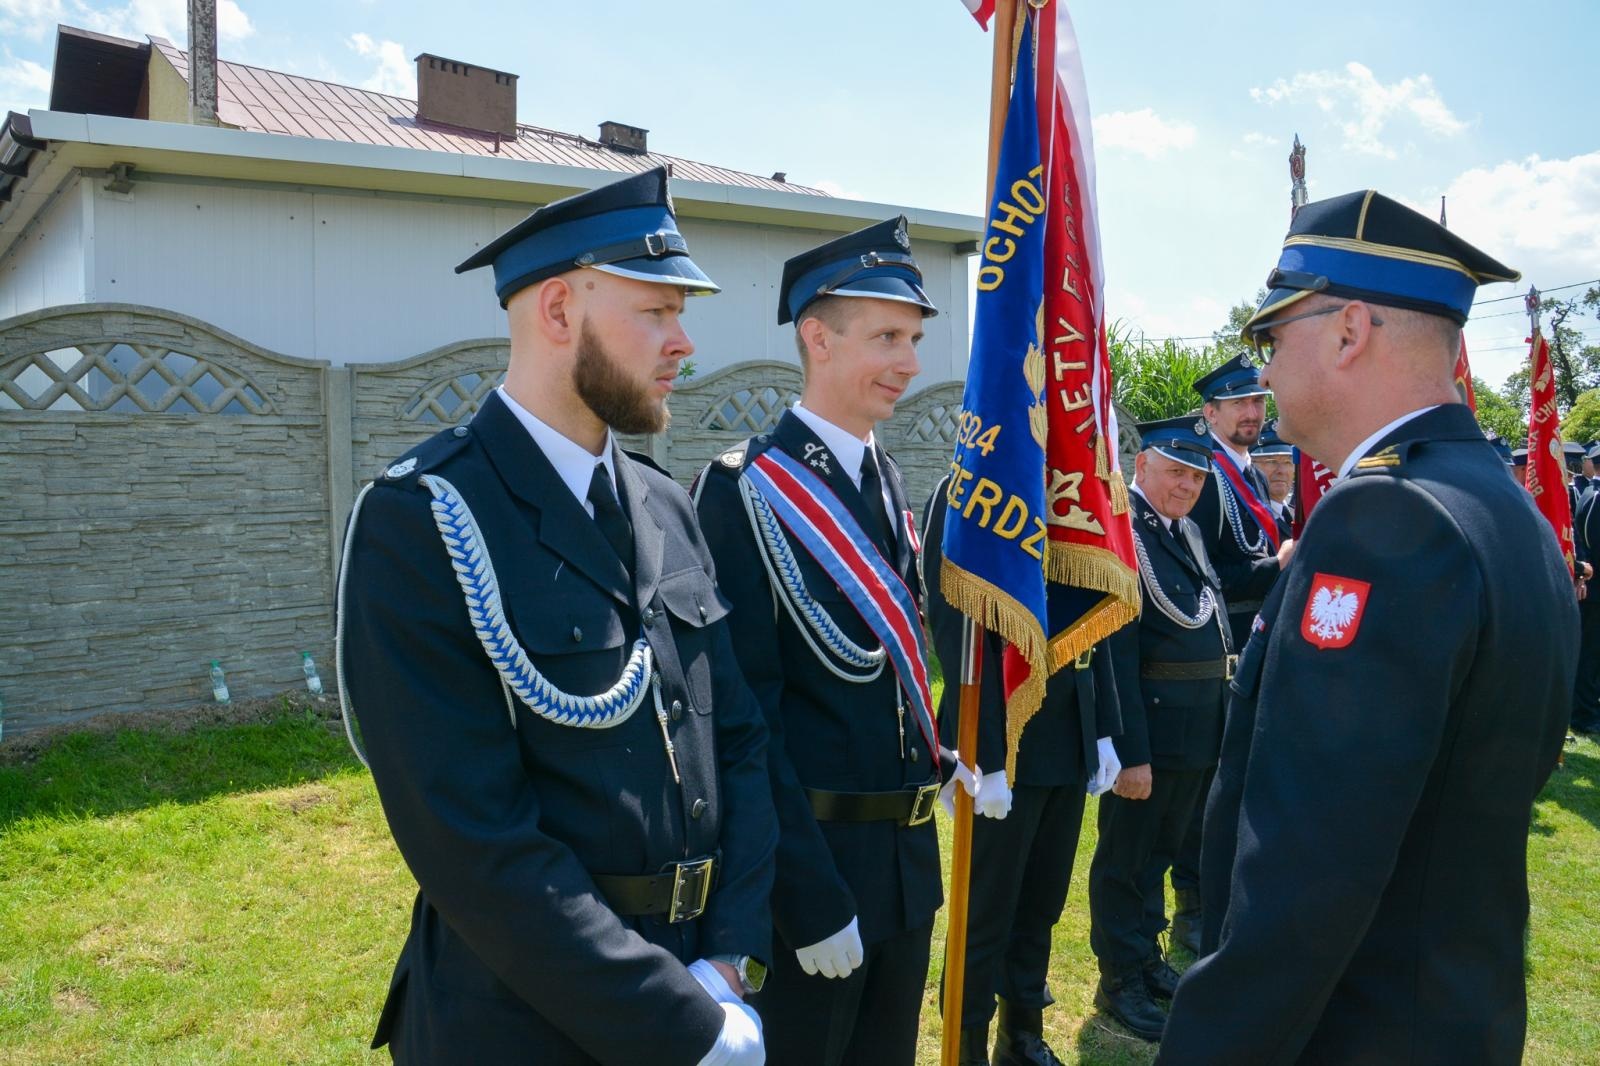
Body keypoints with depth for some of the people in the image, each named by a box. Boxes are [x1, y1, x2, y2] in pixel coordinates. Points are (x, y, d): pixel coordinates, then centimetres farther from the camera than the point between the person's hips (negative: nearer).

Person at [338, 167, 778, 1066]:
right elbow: (476, 846, -22)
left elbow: (739, 738, 3)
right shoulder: (422, 524, -17)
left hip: (698, 979, 6)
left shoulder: (666, 509, 2)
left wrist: (731, 967, -7)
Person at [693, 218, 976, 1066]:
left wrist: (941, 760, 7)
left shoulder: (885, 479, 7)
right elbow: (745, 712, -19)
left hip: (908, 848, 8)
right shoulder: (745, 488, -16)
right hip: (812, 849, -7)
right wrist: (810, 898, -18)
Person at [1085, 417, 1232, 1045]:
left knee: (1161, 847, 21)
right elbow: (1116, 654, -22)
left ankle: (1147, 954, 38)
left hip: (1198, 728, 8)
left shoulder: (1186, 531, 12)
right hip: (1149, 726, -8)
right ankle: (1121, 982, 22)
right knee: (1126, 855, 7)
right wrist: (1131, 751, -23)